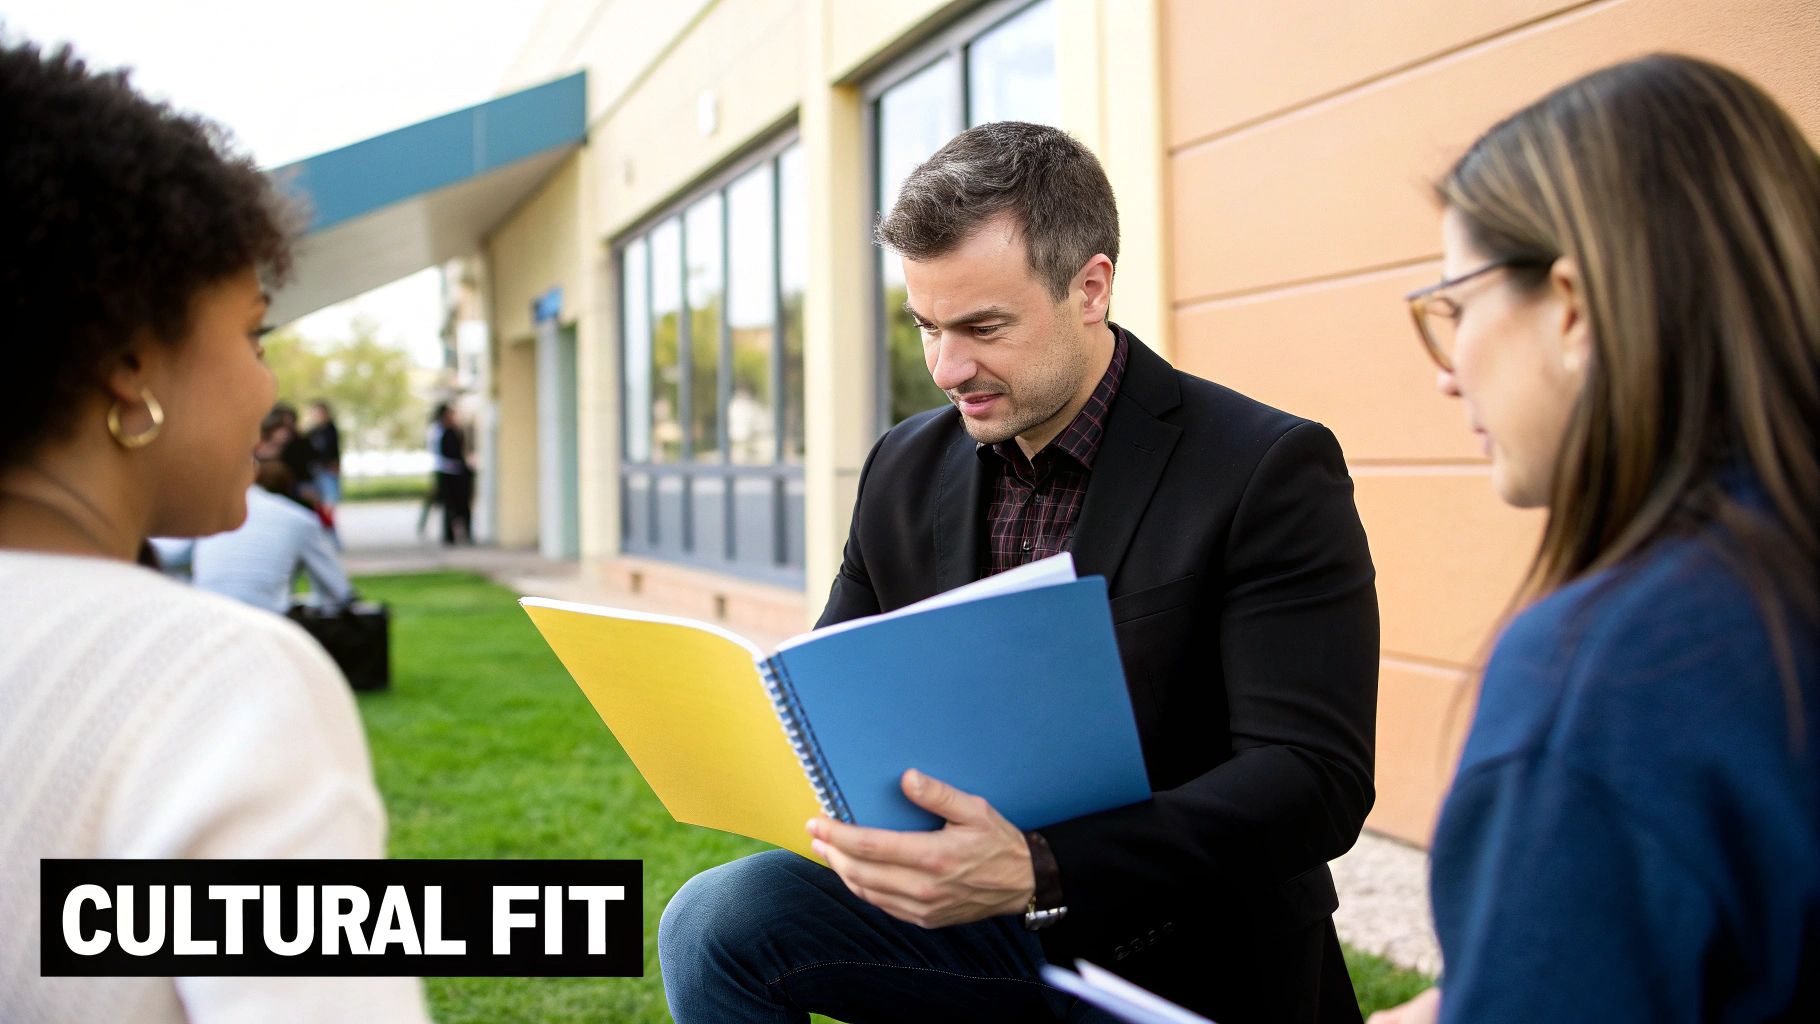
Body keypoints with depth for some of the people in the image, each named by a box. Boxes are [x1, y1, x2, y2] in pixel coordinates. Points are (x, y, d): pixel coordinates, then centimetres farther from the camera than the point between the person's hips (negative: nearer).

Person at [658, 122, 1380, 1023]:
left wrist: (1040, 873, -35)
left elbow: (1316, 778, -22)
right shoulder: (905, 469, 4)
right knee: (719, 917, -18)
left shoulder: (1269, 471, -14)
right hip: (968, 912, 5)